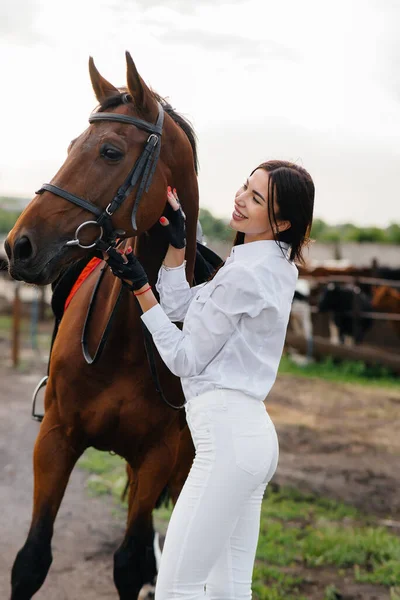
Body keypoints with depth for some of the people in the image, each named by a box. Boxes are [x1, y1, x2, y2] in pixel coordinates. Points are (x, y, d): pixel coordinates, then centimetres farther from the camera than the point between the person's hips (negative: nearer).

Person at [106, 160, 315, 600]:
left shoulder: (245, 273, -16)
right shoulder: (273, 265, 15)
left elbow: (184, 358, -9)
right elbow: (178, 306, 21)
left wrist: (139, 286, -9)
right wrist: (176, 241, 12)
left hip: (226, 435, -10)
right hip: (252, 431, 10)